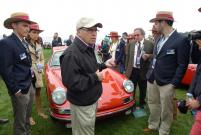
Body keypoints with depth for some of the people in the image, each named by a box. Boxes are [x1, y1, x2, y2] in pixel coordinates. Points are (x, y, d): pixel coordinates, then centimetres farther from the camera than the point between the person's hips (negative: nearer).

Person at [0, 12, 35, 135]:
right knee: (20, 121, 10)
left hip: (29, 86, 8)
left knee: (27, 117, 23)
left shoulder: (24, 42, 8)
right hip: (20, 90, -8)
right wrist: (15, 90, -15)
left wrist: (31, 74, 9)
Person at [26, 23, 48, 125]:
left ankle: (40, 111, 32)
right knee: (30, 95, 0)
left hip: (38, 73, 6)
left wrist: (41, 65, -4)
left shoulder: (39, 45, 9)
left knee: (38, 93, 17)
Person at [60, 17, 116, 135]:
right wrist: (95, 77, -25)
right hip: (82, 105, -9)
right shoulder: (71, 54, -27)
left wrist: (104, 65, 4)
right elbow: (70, 82, -31)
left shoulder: (88, 49, 5)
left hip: (92, 99, 9)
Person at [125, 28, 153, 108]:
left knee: (143, 89, 15)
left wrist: (148, 57, -23)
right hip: (132, 70, 2)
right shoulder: (131, 44, 6)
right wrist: (126, 69, 7)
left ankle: (142, 104, 37)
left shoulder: (150, 44, -4)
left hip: (143, 71, -2)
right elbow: (128, 57, 9)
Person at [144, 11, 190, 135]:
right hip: (152, 79, 7)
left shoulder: (181, 40, -13)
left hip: (166, 83, -7)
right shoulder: (159, 39, 10)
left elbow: (182, 65, -12)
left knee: (166, 110, 10)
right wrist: (149, 74, 10)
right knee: (153, 104, 20)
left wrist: (174, 84, -13)